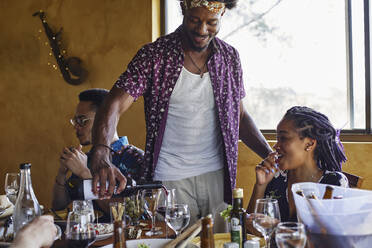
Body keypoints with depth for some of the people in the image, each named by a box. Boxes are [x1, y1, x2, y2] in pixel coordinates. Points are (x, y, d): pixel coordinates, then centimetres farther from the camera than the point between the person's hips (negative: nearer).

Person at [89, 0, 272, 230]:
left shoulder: (230, 57, 3)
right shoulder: (154, 55, -9)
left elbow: (239, 116, 12)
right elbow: (114, 106, -17)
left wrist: (270, 155, -1)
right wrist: (101, 157, -35)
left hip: (217, 176, 3)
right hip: (169, 179, -3)